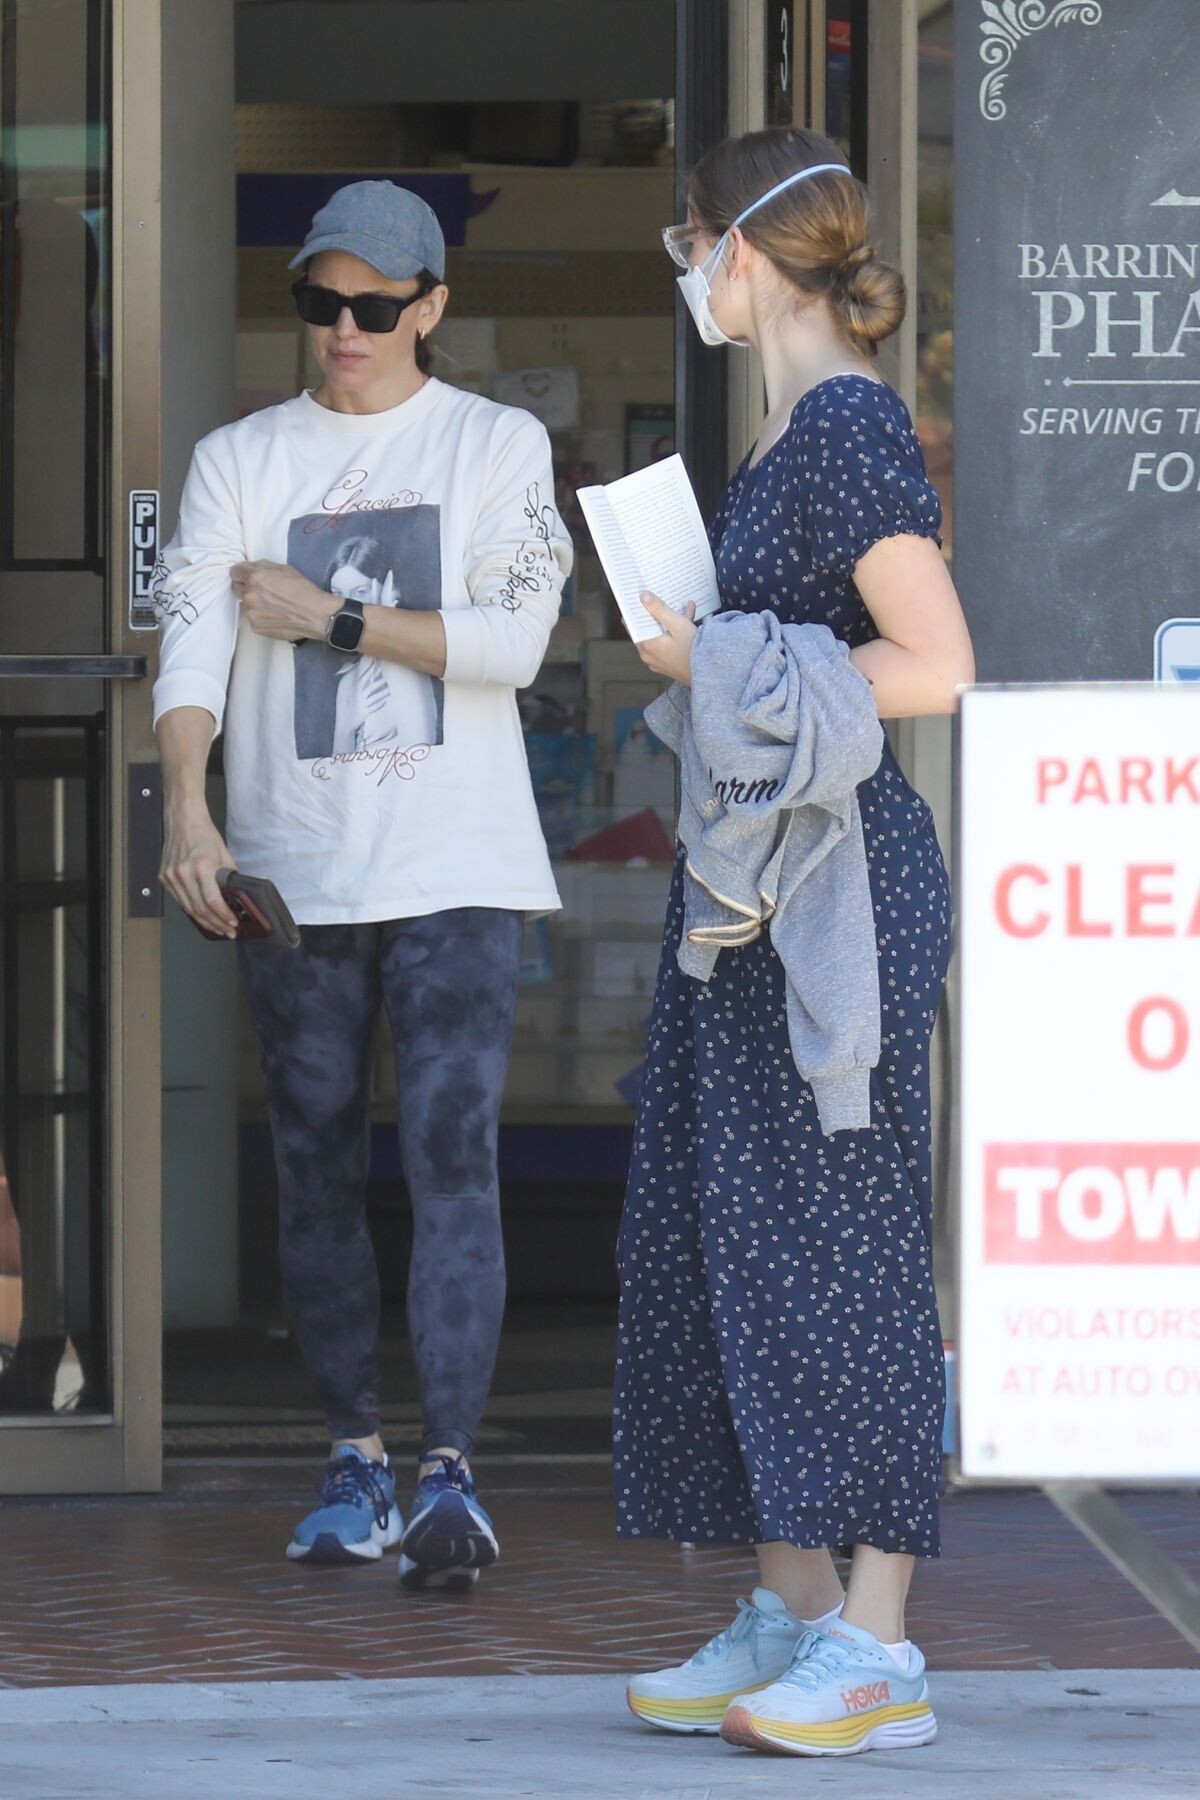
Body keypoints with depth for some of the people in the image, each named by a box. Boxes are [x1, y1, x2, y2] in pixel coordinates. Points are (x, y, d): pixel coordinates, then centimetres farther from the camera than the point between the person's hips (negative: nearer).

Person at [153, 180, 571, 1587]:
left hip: (458, 873, -2)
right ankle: (355, 1462, 18)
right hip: (294, 873, 3)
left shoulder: (499, 446, 5)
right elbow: (194, 644, -4)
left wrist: (325, 615, -7)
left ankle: (448, 1474, -18)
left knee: (451, 1160, -13)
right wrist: (187, 812, -21)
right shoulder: (239, 461, 8)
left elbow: (513, 639, -7)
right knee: (317, 1178, 7)